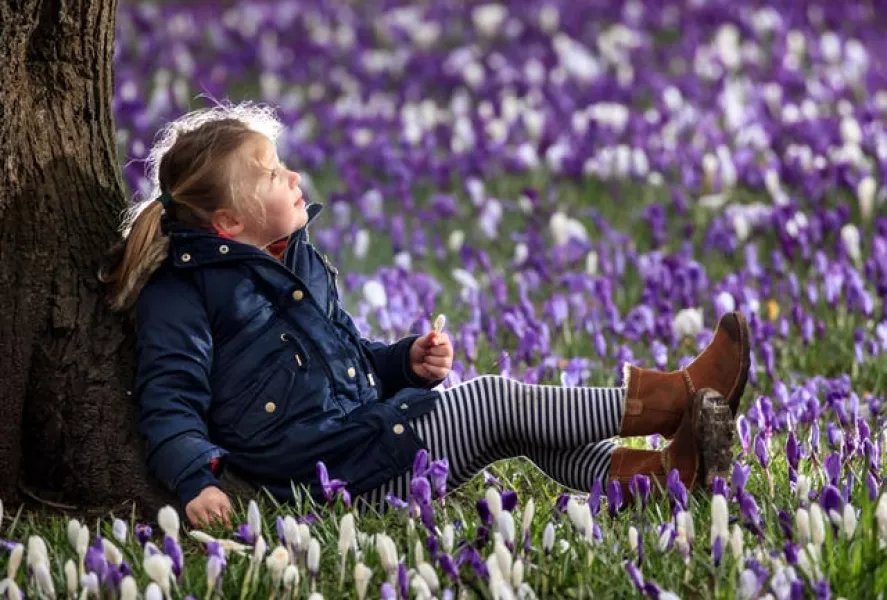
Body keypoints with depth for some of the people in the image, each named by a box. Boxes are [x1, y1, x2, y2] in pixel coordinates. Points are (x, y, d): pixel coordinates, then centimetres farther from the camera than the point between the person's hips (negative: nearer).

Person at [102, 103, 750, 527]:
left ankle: (642, 472, -23)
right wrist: (196, 480, -31)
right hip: (331, 468, -9)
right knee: (498, 402, -12)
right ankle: (666, 399, -6)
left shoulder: (302, 263, 19)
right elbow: (170, 405, -14)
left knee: (524, 418, -5)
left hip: (370, 426, 9)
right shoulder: (181, 289, -9)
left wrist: (408, 360, 10)